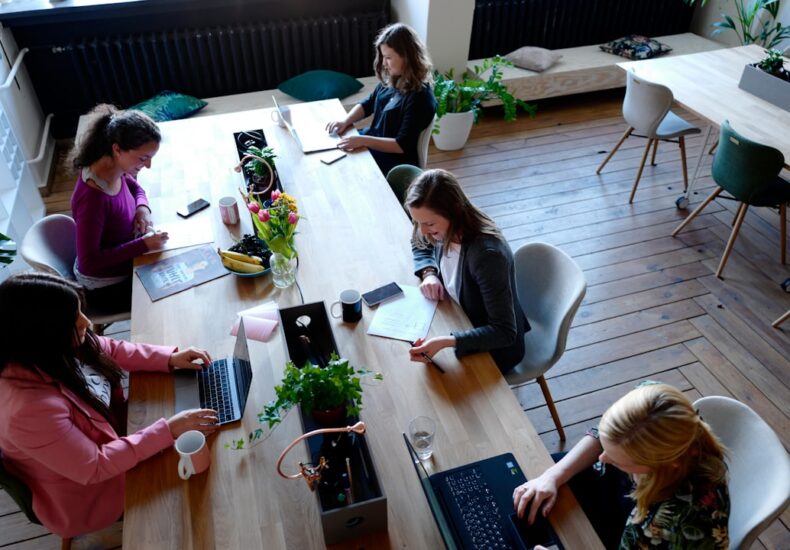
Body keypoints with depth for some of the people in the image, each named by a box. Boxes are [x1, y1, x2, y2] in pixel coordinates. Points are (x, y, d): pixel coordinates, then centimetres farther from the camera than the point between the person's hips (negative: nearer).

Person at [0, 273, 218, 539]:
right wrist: (168, 430, -32)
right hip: (88, 496, -6)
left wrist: (170, 358, -11)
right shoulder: (30, 408, -40)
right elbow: (95, 467, -31)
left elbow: (112, 350, 1)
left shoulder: (51, 350, -18)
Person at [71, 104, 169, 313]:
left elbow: (135, 187, 12)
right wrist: (143, 245, -30)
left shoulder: (115, 168, -12)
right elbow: (89, 262, -29)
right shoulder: (92, 198, -35)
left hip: (124, 263, 7)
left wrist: (143, 208, -9)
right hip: (106, 286, -7)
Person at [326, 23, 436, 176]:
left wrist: (363, 140, -31)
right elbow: (367, 105, 13)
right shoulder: (391, 80, 0)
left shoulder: (420, 97, -24)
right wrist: (345, 121, -6)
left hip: (394, 163, -8)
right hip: (372, 142, 8)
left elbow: (402, 145, -26)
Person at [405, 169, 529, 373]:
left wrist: (445, 342, -45)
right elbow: (420, 245, 10)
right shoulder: (446, 230, -15)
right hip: (463, 324, 7)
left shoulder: (487, 254, -36)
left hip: (495, 346, -6)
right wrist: (429, 273, -11)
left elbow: (505, 333, -34)